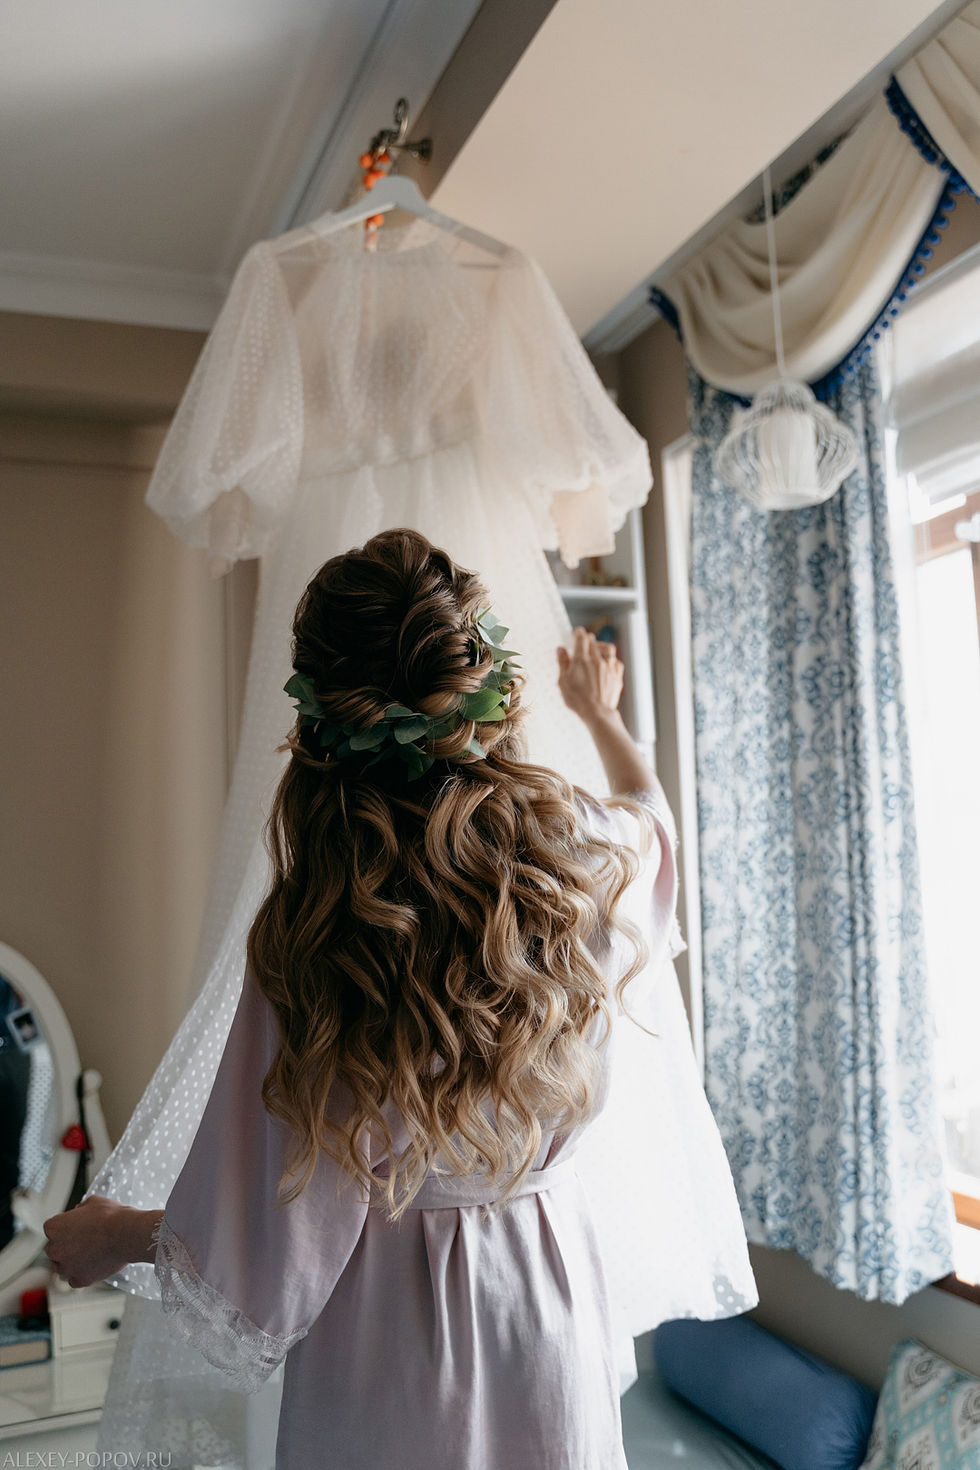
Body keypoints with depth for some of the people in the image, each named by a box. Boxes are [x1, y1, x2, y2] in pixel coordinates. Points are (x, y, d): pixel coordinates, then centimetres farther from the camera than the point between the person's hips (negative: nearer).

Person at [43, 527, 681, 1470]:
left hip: (388, 1368, -3)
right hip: (551, 1295, 4)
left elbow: (274, 1261, -20)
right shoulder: (579, 853, -17)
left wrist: (115, 1237, 0)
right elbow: (652, 812, 11)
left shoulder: (309, 934, -28)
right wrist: (600, 713, 31)